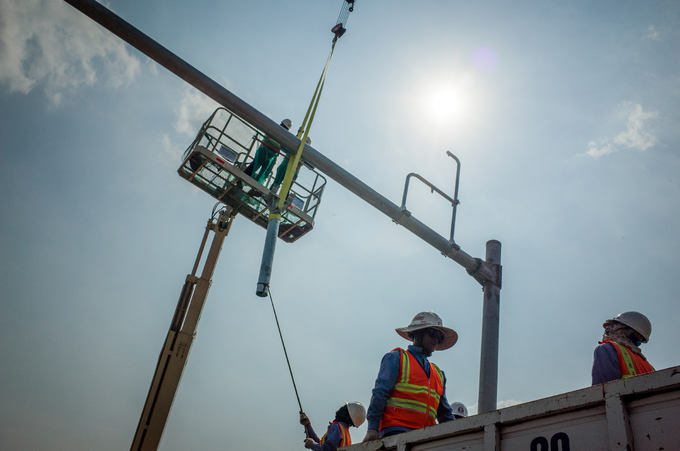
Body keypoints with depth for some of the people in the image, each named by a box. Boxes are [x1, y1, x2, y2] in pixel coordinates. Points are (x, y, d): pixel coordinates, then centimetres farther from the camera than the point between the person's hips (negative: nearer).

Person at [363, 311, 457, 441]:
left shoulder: (439, 374, 29)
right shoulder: (396, 358, 10)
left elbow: (445, 413, 32)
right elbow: (380, 393, -1)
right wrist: (372, 429, -12)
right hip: (395, 432, -6)